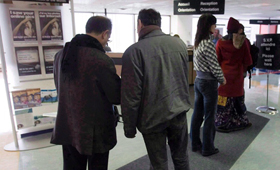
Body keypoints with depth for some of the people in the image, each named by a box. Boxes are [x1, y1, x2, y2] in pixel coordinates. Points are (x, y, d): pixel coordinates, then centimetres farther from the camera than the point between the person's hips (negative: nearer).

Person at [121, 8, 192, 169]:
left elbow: (131, 95, -15)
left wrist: (129, 127, -5)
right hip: (179, 113, 5)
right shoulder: (180, 43, 2)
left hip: (153, 118, -5)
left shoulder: (134, 51, -15)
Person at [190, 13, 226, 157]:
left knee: (197, 114, 15)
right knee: (209, 117, 5)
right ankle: (207, 148, 18)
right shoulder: (208, 43, -19)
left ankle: (195, 144, 28)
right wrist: (222, 79, -2)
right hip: (209, 82, -8)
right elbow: (214, 66, -17)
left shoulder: (197, 43, 8)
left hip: (198, 80, 8)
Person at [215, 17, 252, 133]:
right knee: (238, 99, 14)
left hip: (224, 75, -1)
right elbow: (247, 62, -1)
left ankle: (222, 124, 11)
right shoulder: (242, 43, -5)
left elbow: (217, 61, -3)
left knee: (224, 100, 4)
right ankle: (241, 122, 28)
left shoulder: (220, 43, -7)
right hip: (237, 76, 1)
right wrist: (242, 71, 16)